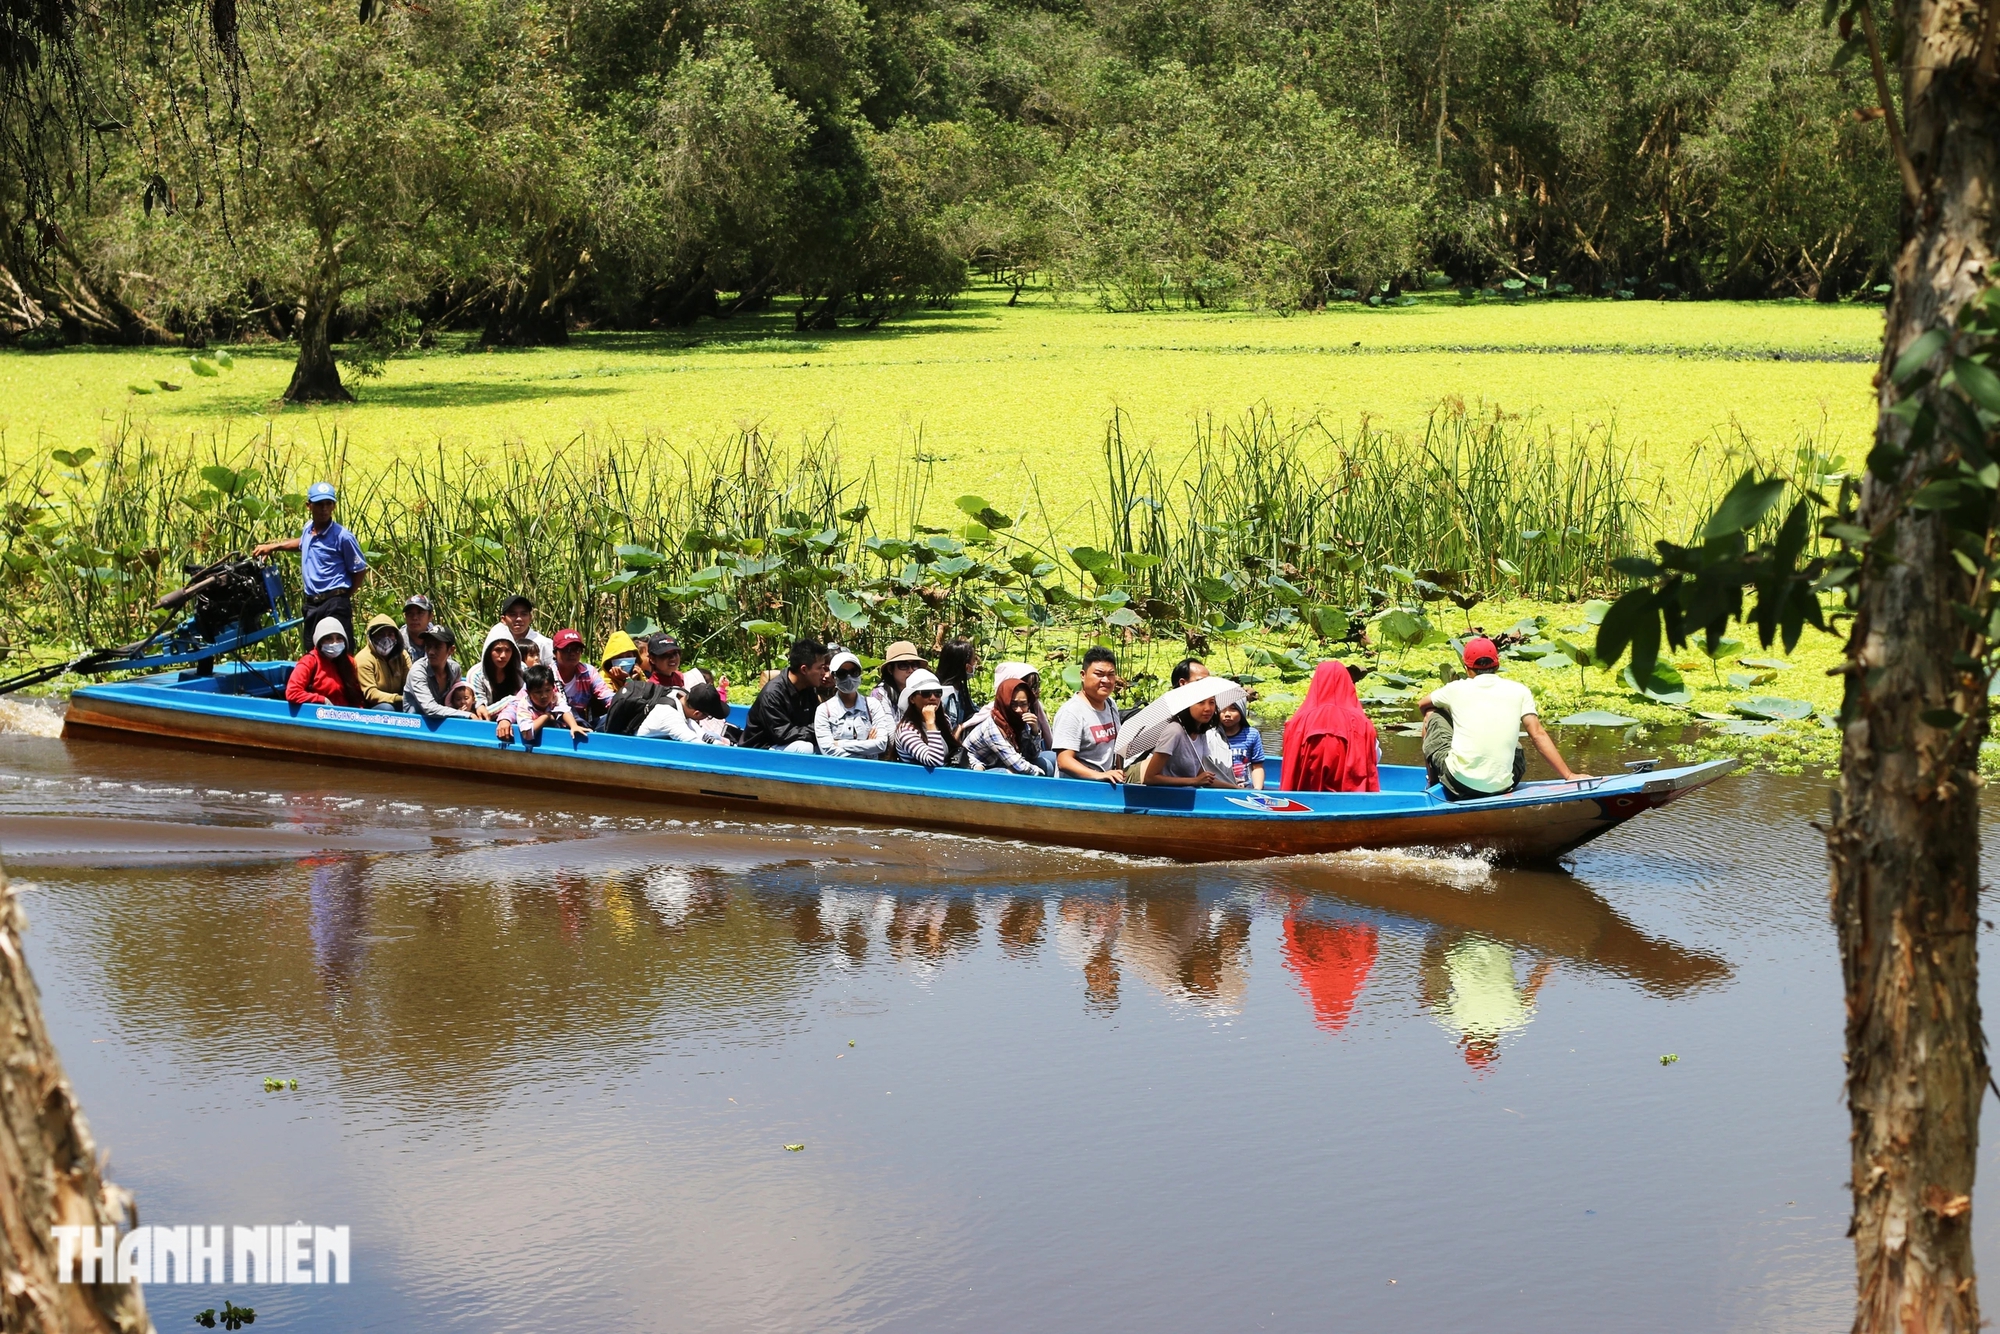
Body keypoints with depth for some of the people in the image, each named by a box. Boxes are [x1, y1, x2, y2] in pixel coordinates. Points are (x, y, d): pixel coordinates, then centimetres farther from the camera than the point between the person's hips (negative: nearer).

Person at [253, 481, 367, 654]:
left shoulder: (342, 536, -9)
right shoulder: (308, 529, 11)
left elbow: (360, 570, -3)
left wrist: (344, 596, -1)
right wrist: (272, 546, 29)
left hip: (335, 606, -7)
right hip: (311, 605, 8)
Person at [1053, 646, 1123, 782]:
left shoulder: (1111, 706, 13)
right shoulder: (1072, 712, -11)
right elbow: (1064, 761, -18)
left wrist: (1120, 775, 11)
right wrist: (1099, 775, -30)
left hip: (1106, 785, 7)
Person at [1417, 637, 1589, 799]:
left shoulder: (1457, 688, 6)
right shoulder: (1519, 691, 4)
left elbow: (1422, 704, 25)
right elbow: (1538, 735, -1)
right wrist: (1569, 775, 2)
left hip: (1458, 784, -2)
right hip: (1502, 788, 2)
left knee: (1432, 716, 24)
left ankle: (1433, 786, 34)